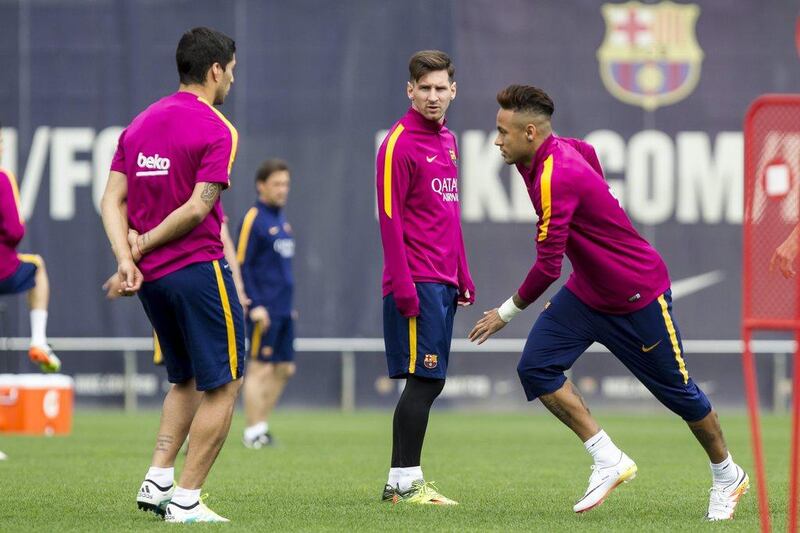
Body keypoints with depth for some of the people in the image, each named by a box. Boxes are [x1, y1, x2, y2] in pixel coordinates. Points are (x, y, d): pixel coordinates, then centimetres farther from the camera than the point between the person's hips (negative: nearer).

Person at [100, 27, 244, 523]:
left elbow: (113, 199, 4)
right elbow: (197, 208, -17)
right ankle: (186, 501, -4)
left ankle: (157, 481, 10)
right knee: (224, 385, 0)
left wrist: (127, 255, -5)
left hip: (151, 277, 8)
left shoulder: (141, 124, 12)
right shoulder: (216, 130, -10)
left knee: (186, 381, 22)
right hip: (198, 268, -8)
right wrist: (145, 243, -8)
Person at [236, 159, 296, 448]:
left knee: (284, 368, 9)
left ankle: (261, 427, 16)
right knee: (261, 368, -6)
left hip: (284, 311, 8)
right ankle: (253, 432, -3)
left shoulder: (281, 219, 16)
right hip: (264, 311, -8)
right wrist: (255, 305, -18)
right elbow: (241, 266, -13)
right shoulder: (253, 220, -9)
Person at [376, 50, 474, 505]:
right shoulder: (399, 144, -9)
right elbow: (390, 218, -13)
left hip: (443, 284, 8)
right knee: (424, 379, -10)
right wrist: (404, 284, -18)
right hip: (417, 282, -8)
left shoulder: (448, 140, 17)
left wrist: (463, 275, 19)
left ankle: (405, 480, 13)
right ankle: (404, 481, -6)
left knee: (430, 381, 9)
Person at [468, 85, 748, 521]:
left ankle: (727, 477, 27)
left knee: (676, 390, 6)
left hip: (638, 296, -9)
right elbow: (589, 153, 22)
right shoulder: (563, 149, -3)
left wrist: (507, 312, -15)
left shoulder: (556, 178, -30)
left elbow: (548, 266, -29)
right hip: (586, 291, 9)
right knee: (536, 368, -8)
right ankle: (609, 461, -3)